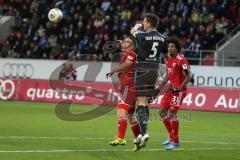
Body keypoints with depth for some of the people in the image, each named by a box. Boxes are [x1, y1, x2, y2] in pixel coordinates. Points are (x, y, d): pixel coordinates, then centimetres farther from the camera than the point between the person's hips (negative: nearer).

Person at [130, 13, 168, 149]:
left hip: (143, 70, -6)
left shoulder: (143, 35, -10)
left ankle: (144, 132, -22)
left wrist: (137, 26, 31)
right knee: (146, 102, 15)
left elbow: (133, 31, 12)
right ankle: (142, 134, 18)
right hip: (155, 70, 6)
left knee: (140, 102, -8)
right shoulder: (162, 38, 4)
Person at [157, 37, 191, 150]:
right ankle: (171, 136, 21)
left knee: (172, 113, -13)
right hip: (171, 89, 9)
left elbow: (188, 78, -18)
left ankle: (175, 141, -4)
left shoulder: (181, 60, -16)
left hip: (179, 90, -9)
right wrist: (160, 87, 18)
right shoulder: (168, 59, 10)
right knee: (162, 111, 8)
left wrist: (178, 89, -24)